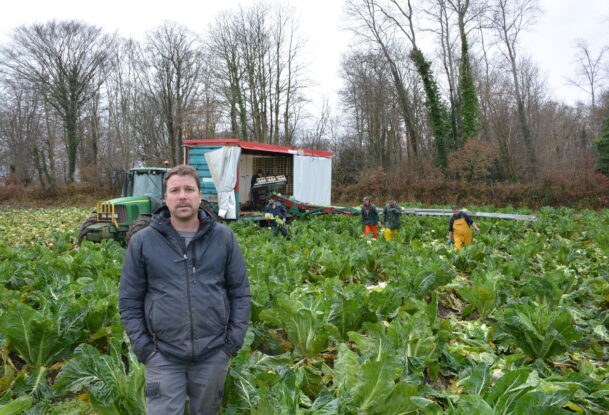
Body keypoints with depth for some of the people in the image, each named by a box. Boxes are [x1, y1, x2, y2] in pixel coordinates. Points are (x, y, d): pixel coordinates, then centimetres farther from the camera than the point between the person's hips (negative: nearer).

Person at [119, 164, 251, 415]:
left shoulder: (223, 237, -2)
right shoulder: (142, 241, -3)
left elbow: (240, 291, 3)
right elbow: (129, 299, 2)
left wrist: (235, 338, -1)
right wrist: (141, 345, -3)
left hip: (214, 353, 2)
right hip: (163, 355, -1)